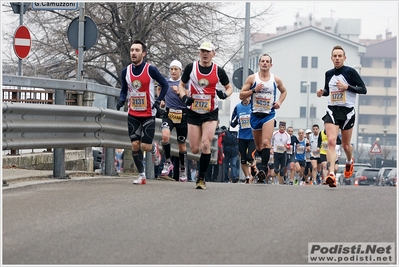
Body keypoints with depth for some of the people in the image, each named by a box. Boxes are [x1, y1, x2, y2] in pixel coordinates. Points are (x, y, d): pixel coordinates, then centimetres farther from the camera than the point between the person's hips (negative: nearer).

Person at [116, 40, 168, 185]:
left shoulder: (151, 70, -11)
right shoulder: (126, 71, 1)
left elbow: (165, 85, -1)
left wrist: (158, 101, -10)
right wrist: (121, 101, -8)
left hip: (148, 114, -3)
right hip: (133, 115, 3)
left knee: (145, 146, -8)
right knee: (135, 145, -3)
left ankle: (154, 148, 29)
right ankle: (141, 175, 9)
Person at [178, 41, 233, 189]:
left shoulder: (218, 70, -2)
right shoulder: (191, 67, -2)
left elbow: (229, 87, 11)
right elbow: (181, 85, 10)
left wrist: (225, 94, -12)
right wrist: (184, 97, -9)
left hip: (211, 113, -1)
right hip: (193, 112, 1)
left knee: (205, 144, -17)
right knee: (194, 149, 1)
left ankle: (201, 177, -6)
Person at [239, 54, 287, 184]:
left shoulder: (276, 80, 2)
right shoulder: (252, 78, -1)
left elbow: (284, 91, 21)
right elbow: (241, 95, -2)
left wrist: (279, 102, 3)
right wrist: (254, 90, -18)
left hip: (269, 114, -2)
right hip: (255, 115, 2)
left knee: (266, 142, -21)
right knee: (258, 146, 12)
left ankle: (264, 169, -28)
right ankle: (265, 164, 37)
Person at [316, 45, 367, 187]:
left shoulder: (350, 72, -7)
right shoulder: (328, 73, 7)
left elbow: (363, 90, -7)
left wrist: (347, 87, -19)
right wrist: (322, 92, 1)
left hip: (347, 111, -2)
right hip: (332, 110, 2)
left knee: (345, 145, 11)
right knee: (331, 141, -18)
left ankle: (350, 161, 48)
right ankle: (331, 175, -28)